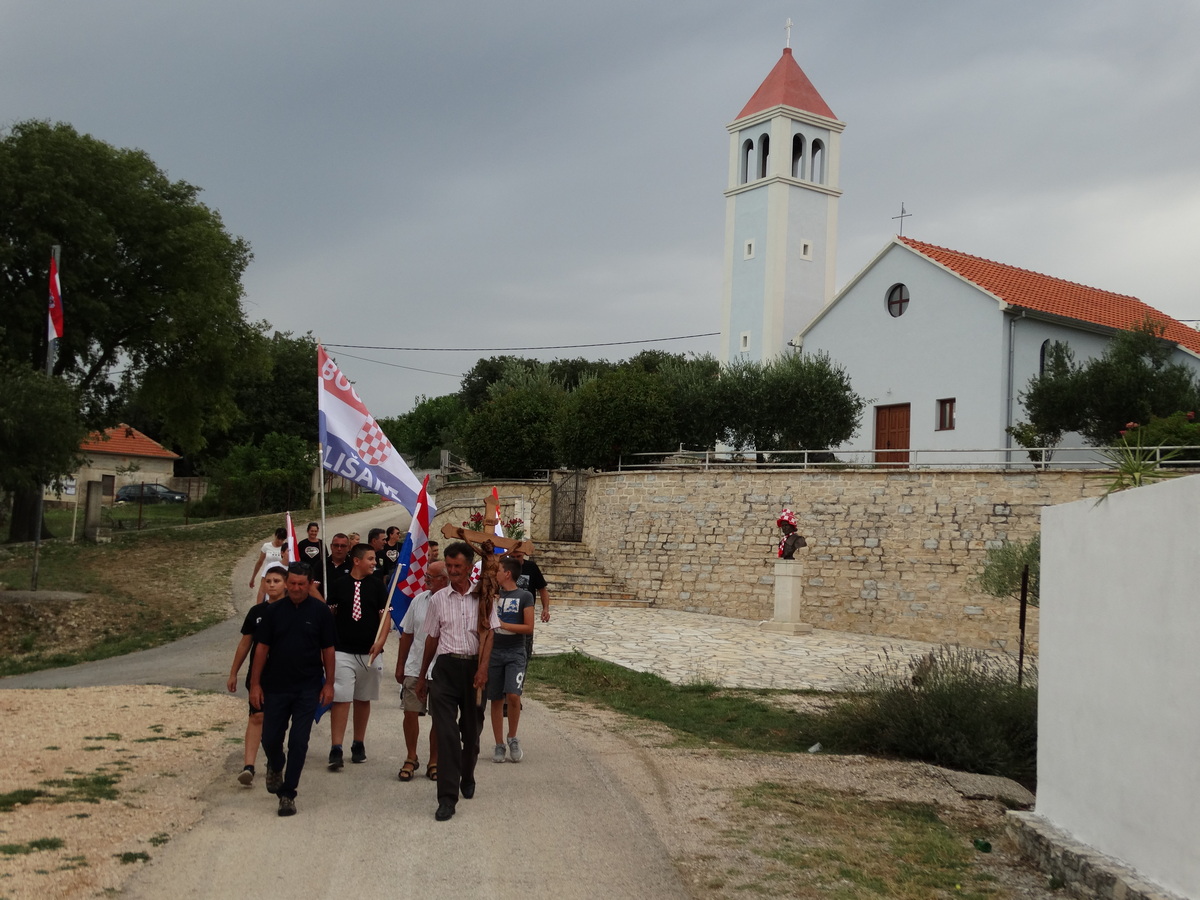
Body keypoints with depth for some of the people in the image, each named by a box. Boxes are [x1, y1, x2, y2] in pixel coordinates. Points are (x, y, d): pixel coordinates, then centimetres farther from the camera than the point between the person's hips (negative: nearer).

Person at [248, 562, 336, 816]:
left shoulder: (320, 611, -2)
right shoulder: (273, 611, 1)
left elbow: (328, 650, 2)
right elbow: (262, 648, 3)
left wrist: (329, 683, -1)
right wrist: (255, 684, -1)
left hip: (308, 689, -1)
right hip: (276, 687, 2)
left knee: (298, 742, -2)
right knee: (270, 739, 7)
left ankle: (287, 793, 8)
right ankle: (275, 767, 40)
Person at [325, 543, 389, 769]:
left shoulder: (377, 586, 3)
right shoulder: (339, 585, 1)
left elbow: (384, 616, 1)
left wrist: (380, 642, -13)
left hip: (369, 653, 2)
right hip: (342, 651, -2)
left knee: (363, 699, 11)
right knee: (341, 699, -8)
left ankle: (359, 746, 23)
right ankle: (336, 750, -8)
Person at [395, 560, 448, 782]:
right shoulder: (419, 600, 5)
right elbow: (407, 634, 13)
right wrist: (400, 664, 13)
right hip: (415, 668, 3)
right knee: (410, 713, 3)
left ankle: (433, 762, 21)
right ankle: (411, 759, 21)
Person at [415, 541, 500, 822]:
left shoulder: (482, 597, 2)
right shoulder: (439, 599, 6)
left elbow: (488, 634, -4)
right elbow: (432, 638, 14)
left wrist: (483, 668, -18)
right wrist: (422, 676, 18)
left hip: (474, 666, 0)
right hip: (446, 666, 0)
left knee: (472, 729, 13)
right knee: (446, 731, -9)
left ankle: (467, 778, 37)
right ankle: (447, 797, -10)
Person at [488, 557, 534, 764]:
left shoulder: (524, 596, -2)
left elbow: (529, 628, -6)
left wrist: (503, 624, -13)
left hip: (515, 653, -4)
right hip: (494, 652, 4)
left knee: (513, 695, -18)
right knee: (496, 700, 6)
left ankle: (513, 738, 3)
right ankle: (499, 745, 15)